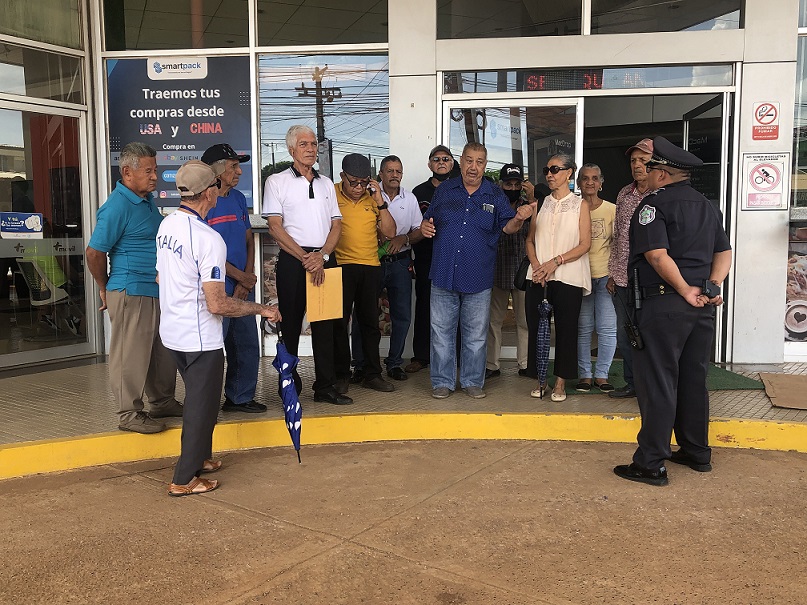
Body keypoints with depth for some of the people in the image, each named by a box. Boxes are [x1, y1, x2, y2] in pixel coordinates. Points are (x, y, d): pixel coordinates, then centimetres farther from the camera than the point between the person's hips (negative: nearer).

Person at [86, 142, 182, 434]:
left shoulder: (147, 200, 12)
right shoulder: (117, 206, -16)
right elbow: (94, 252, -14)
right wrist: (105, 288, -2)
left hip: (157, 290, 9)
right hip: (131, 293, -9)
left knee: (163, 351, 17)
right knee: (131, 354, 1)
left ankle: (162, 401, 31)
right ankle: (129, 414, 12)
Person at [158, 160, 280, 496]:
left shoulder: (166, 225, 3)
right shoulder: (209, 239, -24)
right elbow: (217, 305, -26)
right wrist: (263, 309, -16)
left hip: (172, 331, 9)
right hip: (200, 338, -9)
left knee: (196, 399, 24)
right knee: (202, 406, 6)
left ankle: (198, 457, 40)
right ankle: (185, 479, 16)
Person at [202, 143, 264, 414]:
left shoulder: (238, 198, 11)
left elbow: (248, 239, 11)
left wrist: (246, 281, -1)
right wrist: (242, 277, -10)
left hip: (243, 287, 7)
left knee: (248, 345, 13)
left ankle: (240, 397, 28)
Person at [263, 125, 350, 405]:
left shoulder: (326, 183, 15)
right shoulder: (277, 182, 2)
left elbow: (336, 224, 10)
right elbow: (275, 227, -6)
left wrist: (322, 256, -7)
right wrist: (305, 258, -12)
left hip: (325, 260, 4)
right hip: (292, 261, -4)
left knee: (325, 325, 6)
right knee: (291, 325, 2)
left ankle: (325, 386, 14)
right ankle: (289, 387, 14)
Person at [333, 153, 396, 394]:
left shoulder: (373, 198, 7)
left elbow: (390, 232, 3)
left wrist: (380, 201, -5)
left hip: (370, 267, 4)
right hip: (340, 266, -3)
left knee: (370, 322, 10)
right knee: (339, 322, 3)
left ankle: (372, 374, 20)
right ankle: (341, 375, 15)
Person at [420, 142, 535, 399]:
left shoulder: (495, 195, 4)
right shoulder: (444, 190, 7)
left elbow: (507, 226, -4)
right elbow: (428, 220, 15)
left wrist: (519, 219, -25)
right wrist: (425, 227, -8)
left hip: (478, 278, 0)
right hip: (444, 274, 1)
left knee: (475, 334, 9)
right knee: (442, 331, 6)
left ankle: (472, 381, 22)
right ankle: (442, 381, 17)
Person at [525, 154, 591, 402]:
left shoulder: (580, 205, 4)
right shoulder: (541, 204, 14)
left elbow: (584, 244, -4)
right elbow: (530, 239, 11)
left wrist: (555, 262, -15)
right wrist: (536, 264, -7)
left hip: (567, 277, -3)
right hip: (539, 278, 3)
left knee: (566, 330, 0)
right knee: (536, 328, 2)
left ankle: (560, 382, 11)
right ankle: (541, 379, 14)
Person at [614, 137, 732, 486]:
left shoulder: (654, 205, -9)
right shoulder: (707, 207, 15)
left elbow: (658, 255, -21)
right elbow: (724, 253, 14)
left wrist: (685, 291, -13)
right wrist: (711, 287, 1)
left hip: (665, 304, -8)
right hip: (703, 307, 8)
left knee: (657, 382, -2)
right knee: (694, 380, 17)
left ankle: (651, 464, 3)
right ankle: (697, 454, 27)